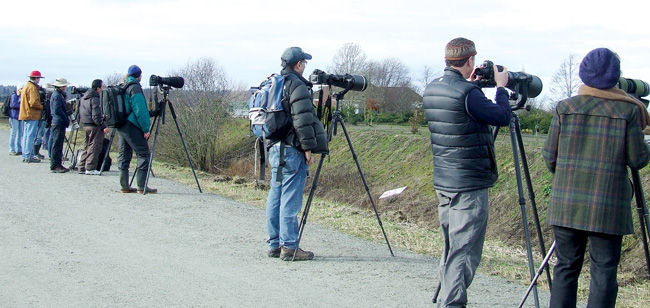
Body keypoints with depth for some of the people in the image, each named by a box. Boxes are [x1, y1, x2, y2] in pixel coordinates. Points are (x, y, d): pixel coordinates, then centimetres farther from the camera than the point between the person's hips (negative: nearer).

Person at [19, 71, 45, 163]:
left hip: (25, 115, 10)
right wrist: (42, 107, -8)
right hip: (32, 115, -10)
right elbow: (34, 103, -22)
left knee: (26, 136, 12)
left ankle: (25, 156, 15)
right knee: (31, 136, -8)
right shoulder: (32, 88, -14)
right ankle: (29, 156, -9)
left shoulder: (26, 86, 17)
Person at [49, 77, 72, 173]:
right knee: (57, 145, -9)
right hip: (58, 123, -11)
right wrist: (66, 120, -15)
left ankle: (58, 164, 15)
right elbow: (57, 110, -21)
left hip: (59, 123, 11)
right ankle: (55, 165, -8)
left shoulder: (59, 95, 18)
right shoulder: (57, 96, -14)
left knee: (58, 145, 12)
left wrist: (68, 113, 15)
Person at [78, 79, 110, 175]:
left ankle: (82, 168, 15)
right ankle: (90, 168, -10)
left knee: (87, 146, 15)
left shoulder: (84, 97, 16)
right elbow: (96, 116, -21)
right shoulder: (95, 99, -14)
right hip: (94, 125, -9)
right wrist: (103, 127, -21)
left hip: (85, 125, 9)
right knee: (94, 146, -6)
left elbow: (80, 113, 22)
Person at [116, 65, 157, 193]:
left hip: (121, 126, 9)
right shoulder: (135, 88, -11)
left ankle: (125, 186, 10)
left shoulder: (123, 87, 17)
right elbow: (139, 110, -17)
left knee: (124, 155, 10)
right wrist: (146, 128, -16)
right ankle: (142, 186, -12)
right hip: (132, 126, -9)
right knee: (143, 153, -7)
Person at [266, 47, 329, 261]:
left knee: (275, 197, 11)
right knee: (290, 199, -7)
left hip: (274, 147, 9)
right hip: (291, 149, -9)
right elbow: (302, 120, -19)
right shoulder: (297, 85, -11)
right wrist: (308, 147, -15)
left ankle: (274, 244, 16)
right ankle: (289, 246, -6)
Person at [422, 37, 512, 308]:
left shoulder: (431, 90, 7)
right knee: (464, 251, -5)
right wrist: (501, 87, 5)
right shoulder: (467, 93, -19)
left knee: (451, 247, 16)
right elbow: (502, 117, -9)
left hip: (442, 181, 9)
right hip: (469, 184, -9)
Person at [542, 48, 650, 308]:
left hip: (566, 202, 3)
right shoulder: (628, 111, -3)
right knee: (604, 271, 2)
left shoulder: (565, 108, 3)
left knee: (566, 267, 11)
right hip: (608, 205, -2)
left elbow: (549, 156, 4)